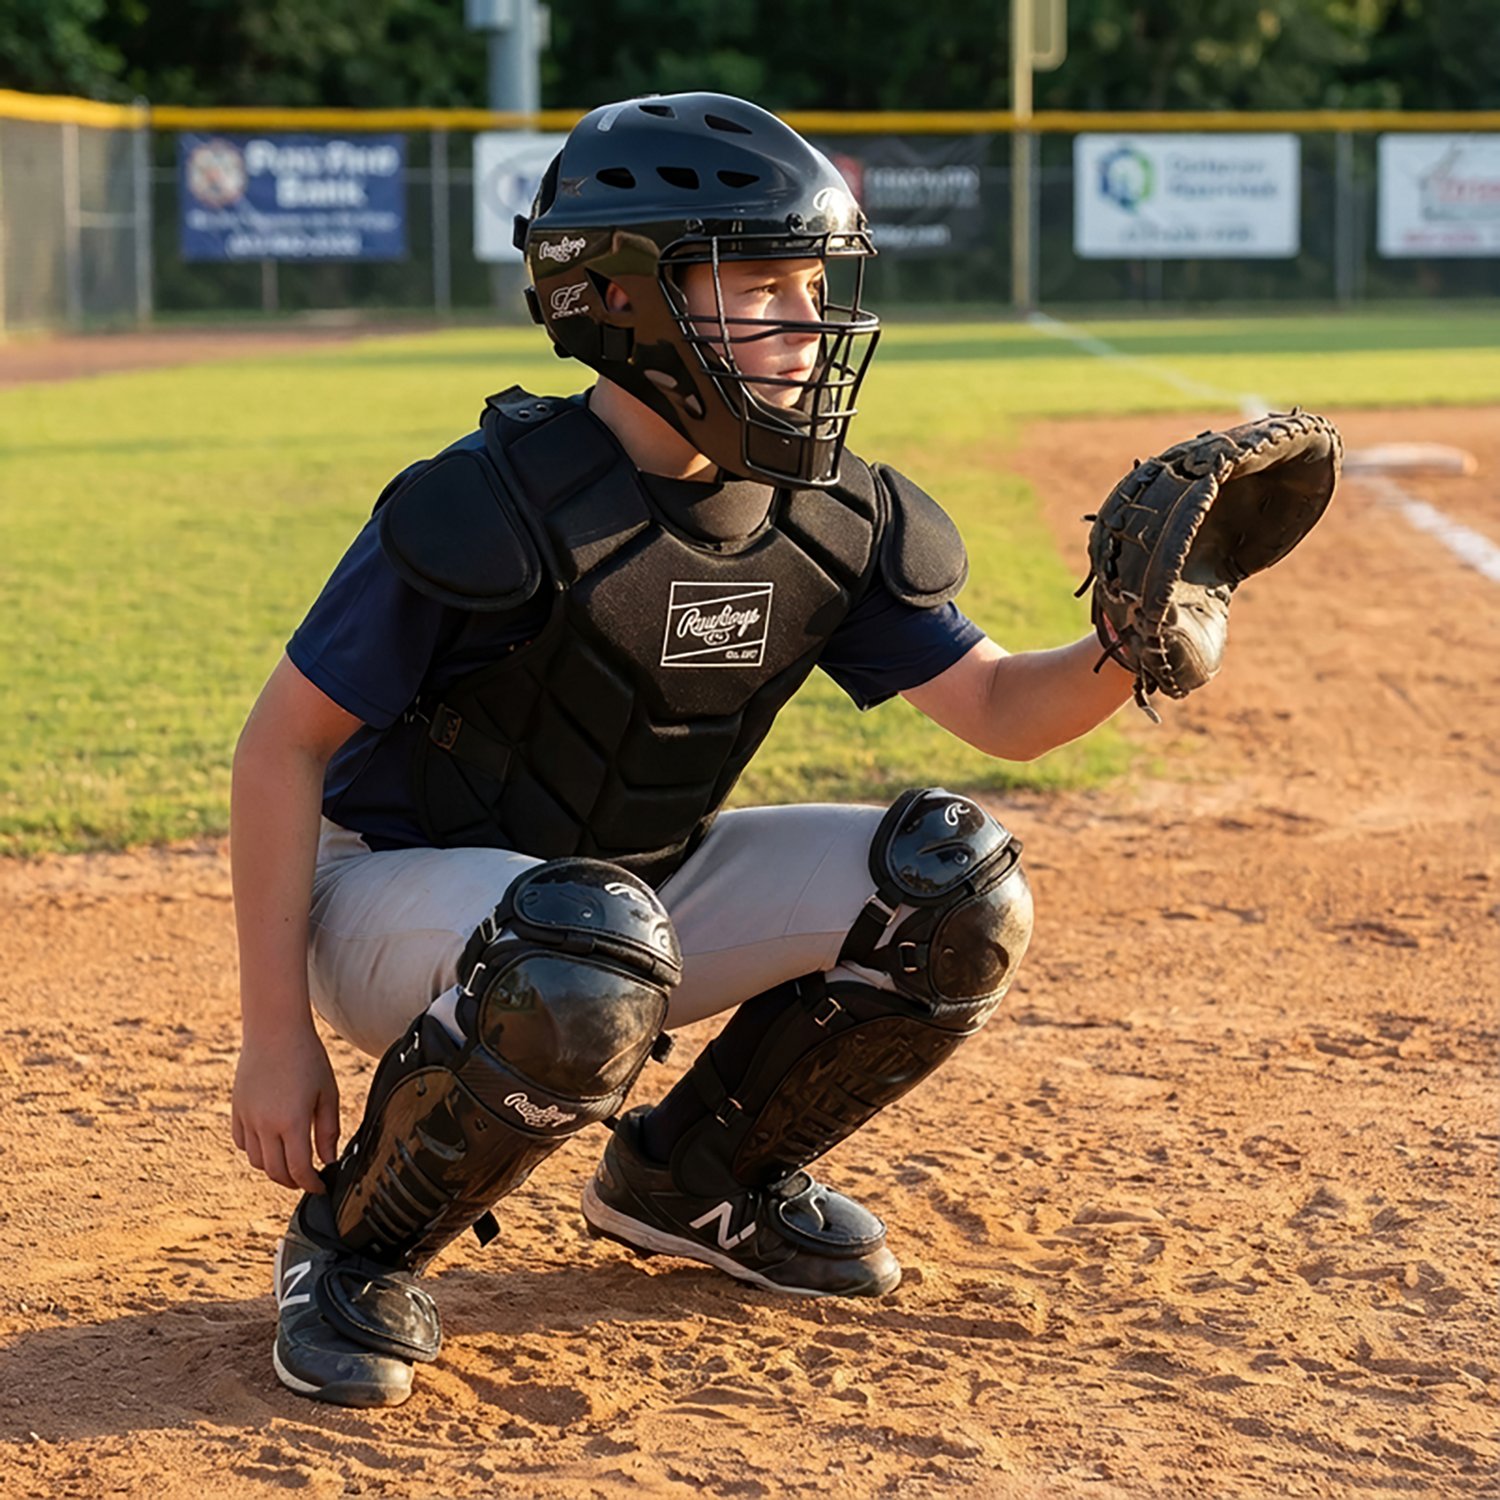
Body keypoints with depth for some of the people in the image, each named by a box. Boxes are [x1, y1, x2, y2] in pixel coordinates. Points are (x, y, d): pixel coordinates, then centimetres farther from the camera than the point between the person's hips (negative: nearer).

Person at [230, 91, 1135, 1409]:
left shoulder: (834, 522, -6)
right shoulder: (488, 506, -25)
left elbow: (998, 707, 1)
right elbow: (284, 748, -19)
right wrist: (278, 1038, -20)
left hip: (639, 890, 7)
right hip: (396, 893, -6)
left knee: (956, 889, -8)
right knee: (585, 960, -40)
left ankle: (694, 1182, 12)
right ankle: (354, 1251, -13)